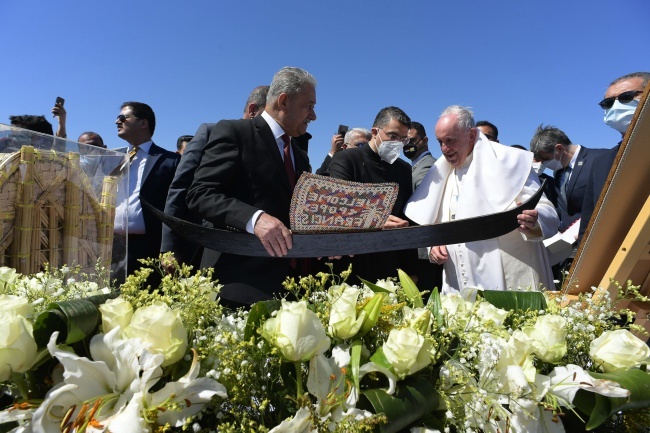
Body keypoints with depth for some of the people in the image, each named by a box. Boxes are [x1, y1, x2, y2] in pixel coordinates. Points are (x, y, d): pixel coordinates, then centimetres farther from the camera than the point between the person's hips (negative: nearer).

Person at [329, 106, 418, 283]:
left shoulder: (405, 169, 11)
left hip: (392, 268, 4)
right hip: (352, 267, -4)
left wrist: (411, 271, 8)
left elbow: (407, 221, 12)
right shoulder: (345, 159, -4)